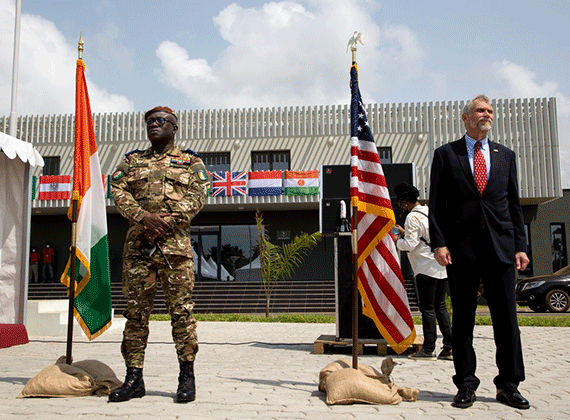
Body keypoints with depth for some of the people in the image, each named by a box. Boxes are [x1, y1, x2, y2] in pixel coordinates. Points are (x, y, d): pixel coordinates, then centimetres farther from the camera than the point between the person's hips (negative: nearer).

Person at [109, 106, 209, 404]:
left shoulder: (191, 162, 14)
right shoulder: (132, 161, 20)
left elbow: (196, 196, 0)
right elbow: (118, 192, 6)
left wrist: (165, 224, -13)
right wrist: (145, 217, -13)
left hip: (175, 244, -2)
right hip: (137, 243, 3)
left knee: (181, 309, -3)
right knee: (135, 310, 4)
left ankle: (187, 376, 5)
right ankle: (134, 378, 11)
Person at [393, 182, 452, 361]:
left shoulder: (413, 217, -12)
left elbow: (410, 245, -16)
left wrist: (397, 240, 2)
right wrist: (404, 232, 25)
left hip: (427, 268, -8)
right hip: (442, 266, 8)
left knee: (427, 308, -2)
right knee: (440, 307, 11)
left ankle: (428, 350, 3)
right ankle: (449, 348, 11)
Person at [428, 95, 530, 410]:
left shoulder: (505, 155, 15)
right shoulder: (445, 154, 7)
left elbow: (514, 204, 14)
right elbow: (436, 204, 2)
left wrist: (520, 245, 6)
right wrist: (439, 243, -8)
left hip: (501, 246, 2)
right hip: (461, 246, -2)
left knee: (506, 317, 3)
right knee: (462, 318, 4)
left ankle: (508, 386, 14)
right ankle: (466, 385, 14)